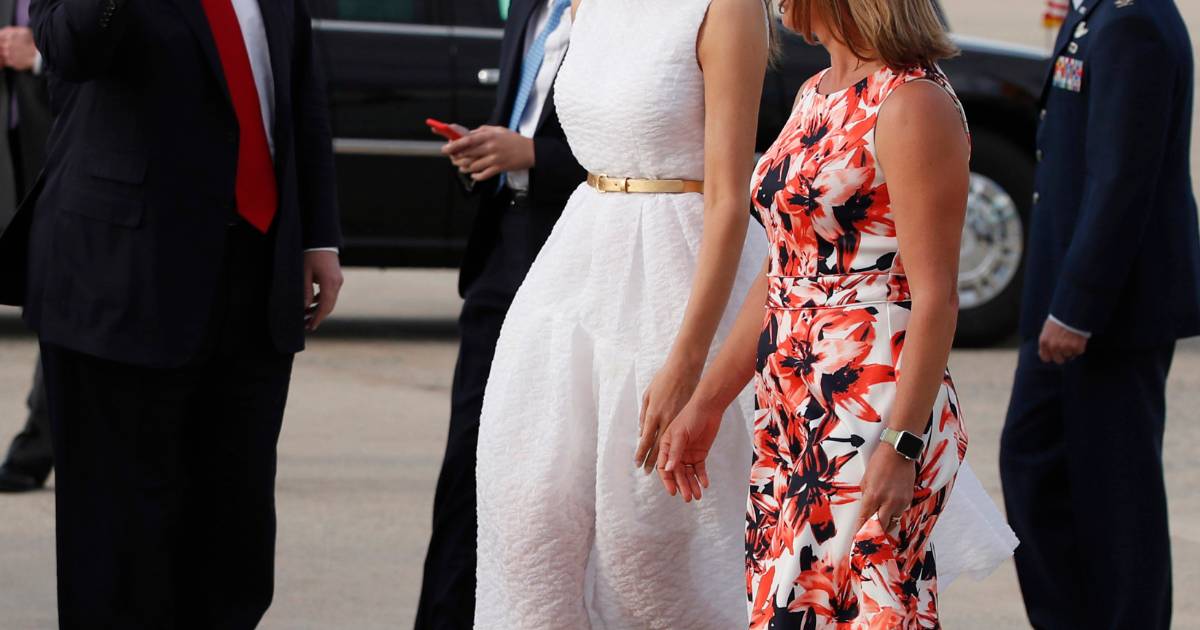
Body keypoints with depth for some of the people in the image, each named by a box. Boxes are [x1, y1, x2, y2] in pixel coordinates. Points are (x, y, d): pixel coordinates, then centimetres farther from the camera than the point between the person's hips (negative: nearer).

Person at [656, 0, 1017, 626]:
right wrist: (705, 404, 19)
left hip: (873, 416, -9)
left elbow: (934, 297, -16)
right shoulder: (816, 95, 15)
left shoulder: (912, 104, -13)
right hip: (792, 421, 9)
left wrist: (901, 447, -21)